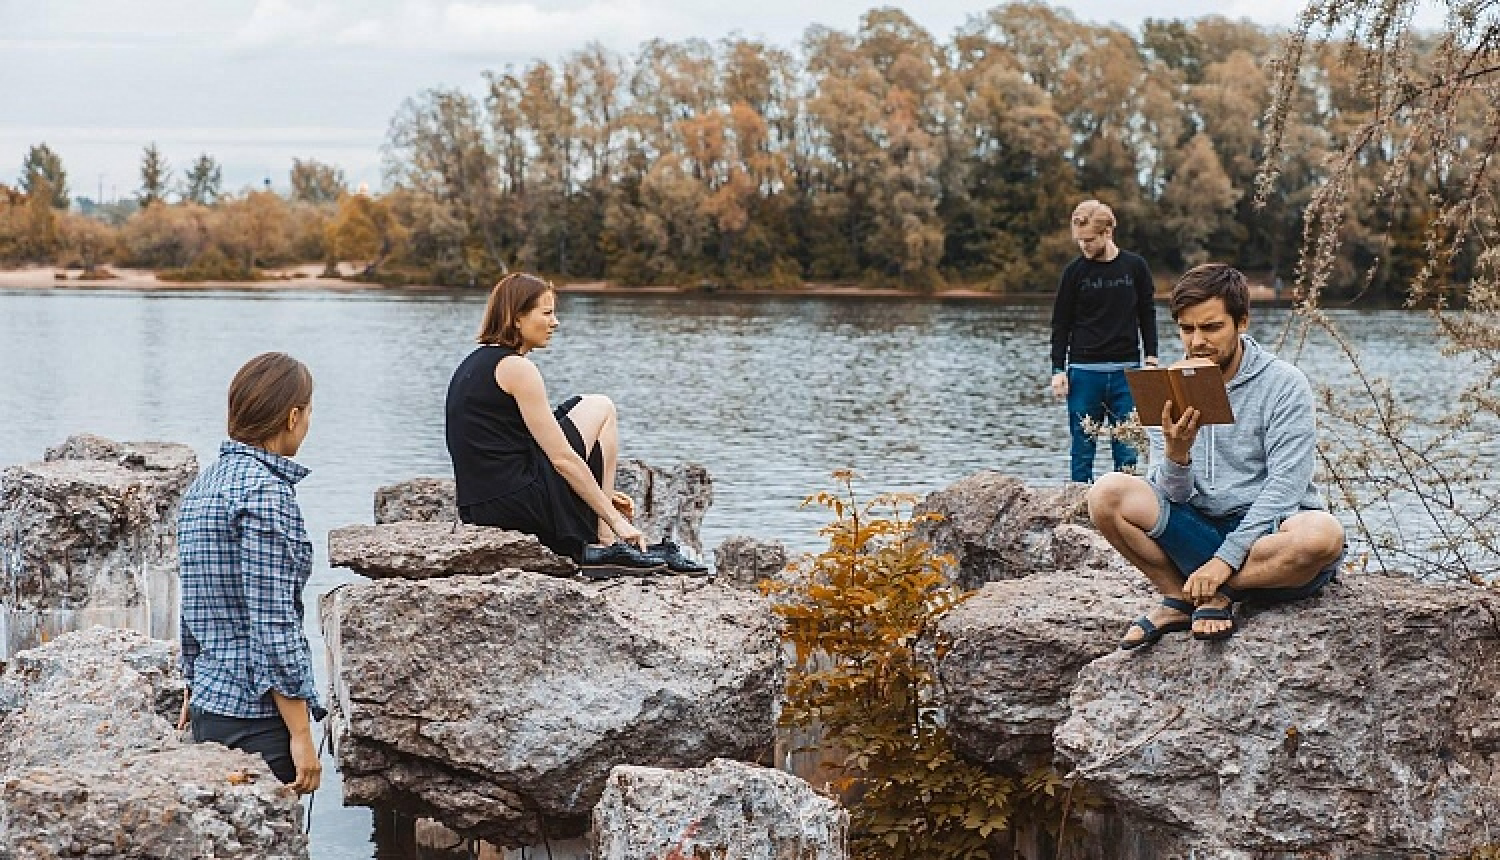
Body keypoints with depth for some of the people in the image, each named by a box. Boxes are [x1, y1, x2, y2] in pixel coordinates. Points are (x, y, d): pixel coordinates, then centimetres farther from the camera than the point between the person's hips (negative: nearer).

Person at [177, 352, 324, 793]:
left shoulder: (204, 484, 12)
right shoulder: (265, 492, -16)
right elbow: (273, 624, -19)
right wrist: (301, 735, -17)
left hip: (209, 707, 9)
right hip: (257, 713, -9)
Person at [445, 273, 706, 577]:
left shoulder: (474, 364, 18)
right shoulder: (516, 368, -11)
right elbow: (562, 458, -14)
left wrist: (601, 493, 23)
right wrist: (615, 520, -9)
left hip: (478, 508, 9)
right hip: (517, 502, -9)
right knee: (601, 409, 6)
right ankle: (607, 545, 4)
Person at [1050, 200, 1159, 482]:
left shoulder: (1135, 267, 2)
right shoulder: (1075, 271, 1)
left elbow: (1148, 317, 9)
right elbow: (1061, 325, 4)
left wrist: (1151, 361, 2)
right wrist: (1058, 370, -2)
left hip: (1126, 371, 0)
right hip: (1083, 371, 0)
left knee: (1127, 448, 1)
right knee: (1082, 447, 1)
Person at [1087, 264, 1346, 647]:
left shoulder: (1283, 383, -7)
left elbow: (1284, 488, -15)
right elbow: (1170, 496, -2)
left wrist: (1225, 559, -23)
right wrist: (1176, 454, -26)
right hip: (1199, 530, 3)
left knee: (1323, 535, -37)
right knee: (1107, 494, -18)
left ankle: (1217, 591, -15)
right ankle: (1180, 599, -9)